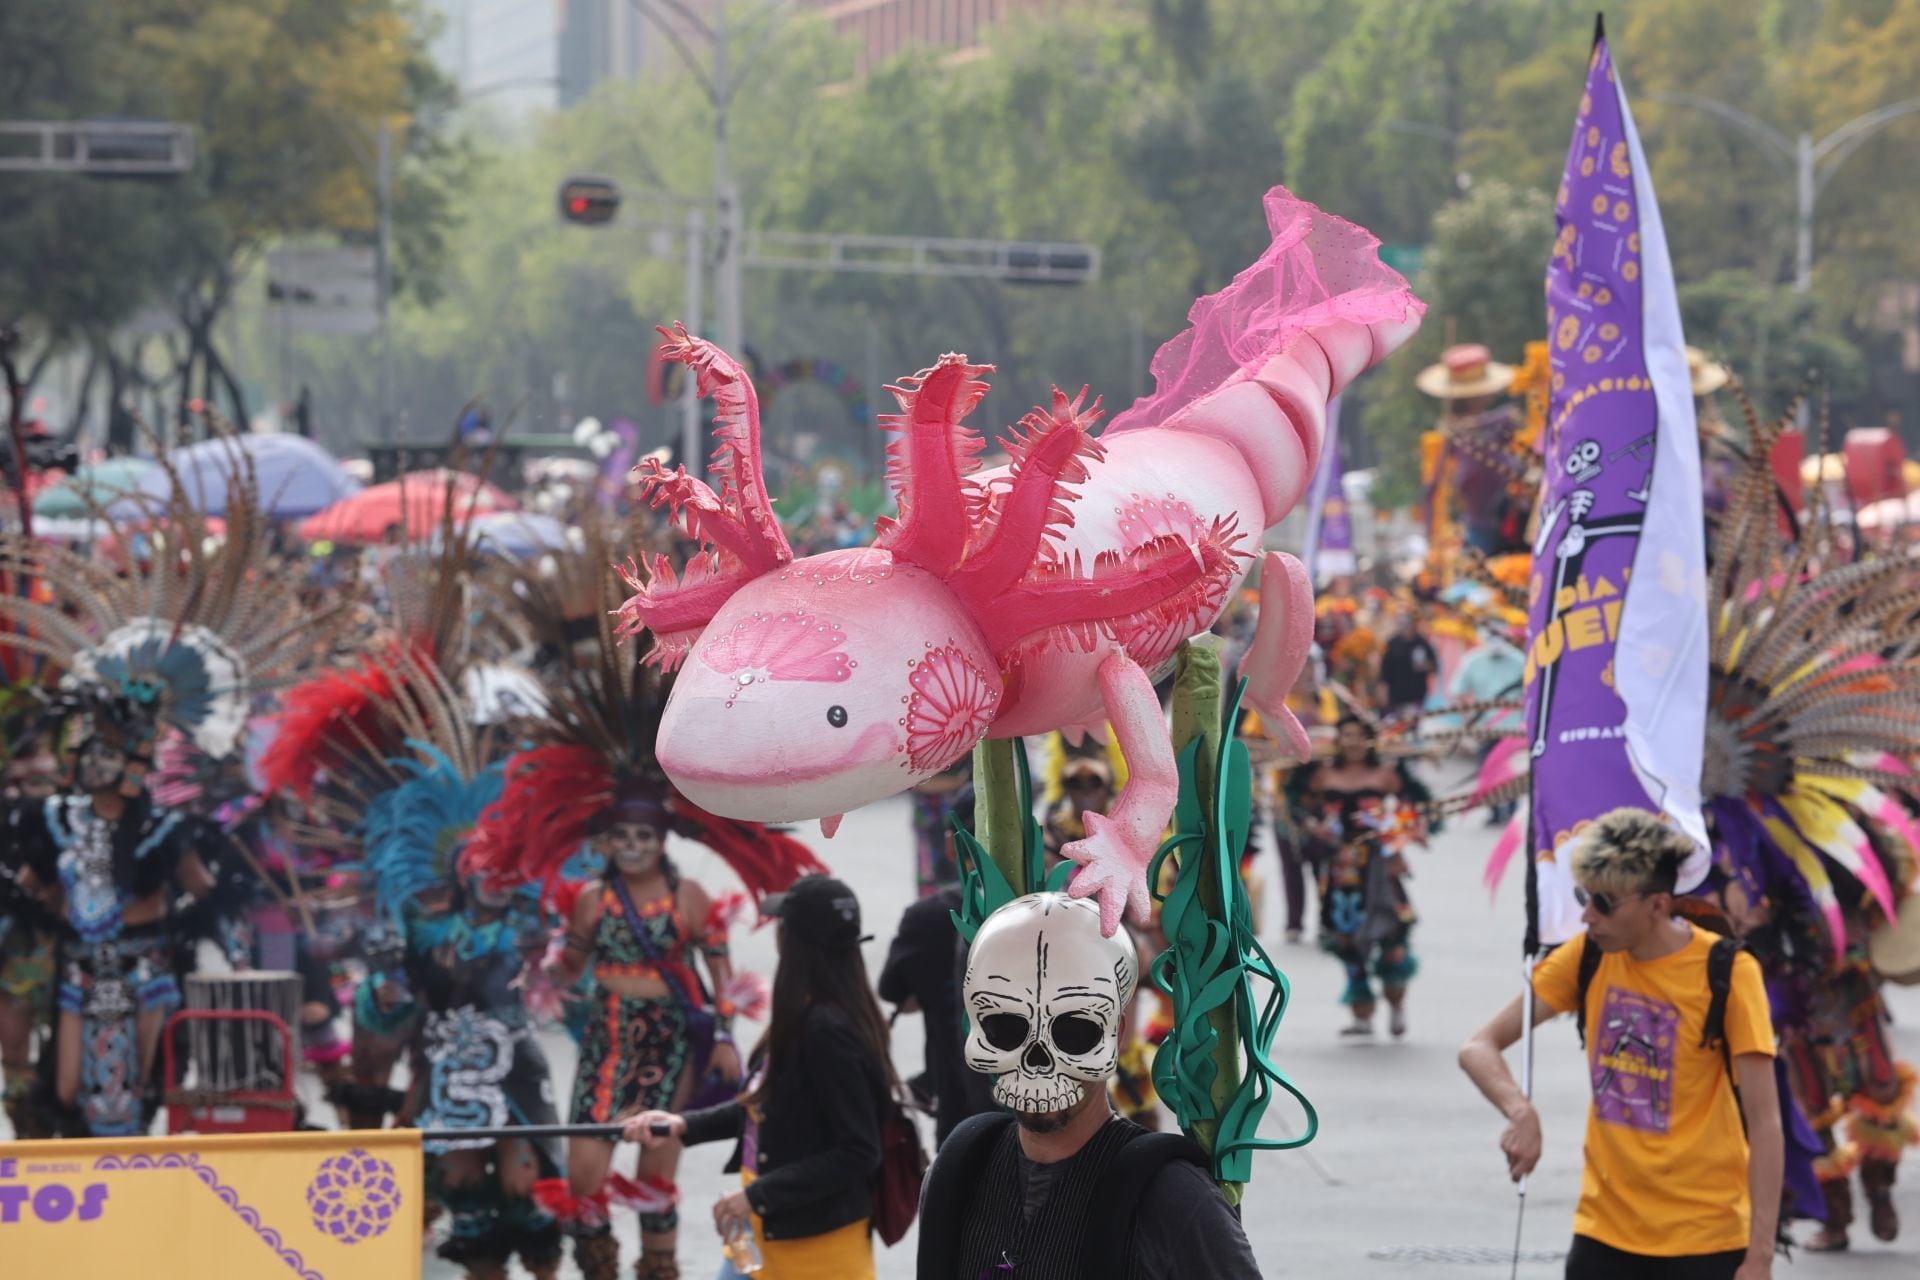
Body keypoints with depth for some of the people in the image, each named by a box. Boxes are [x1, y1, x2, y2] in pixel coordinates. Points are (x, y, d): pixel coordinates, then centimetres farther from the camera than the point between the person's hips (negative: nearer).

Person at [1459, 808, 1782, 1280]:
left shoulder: (1725, 974, -13)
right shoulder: (1588, 958, 0)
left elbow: (1764, 1122, -13)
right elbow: (1480, 1047, 1)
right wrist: (1520, 1112, -21)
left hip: (1706, 1240, -4)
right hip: (1606, 1230, 4)